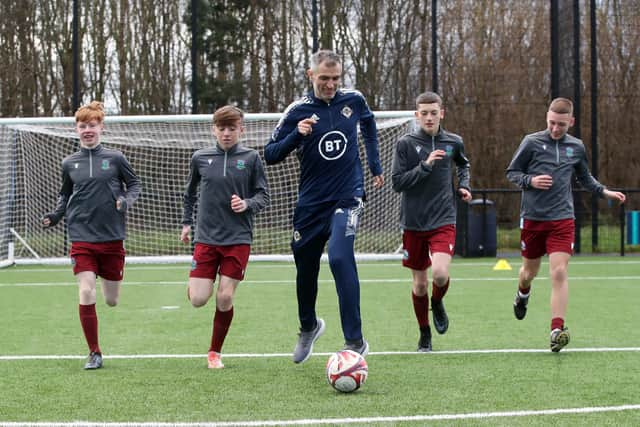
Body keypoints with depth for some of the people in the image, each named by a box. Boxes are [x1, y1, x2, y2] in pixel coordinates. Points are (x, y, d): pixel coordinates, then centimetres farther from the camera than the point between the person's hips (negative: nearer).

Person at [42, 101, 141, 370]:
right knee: (86, 294, -14)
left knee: (112, 300, 8)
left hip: (112, 238, 0)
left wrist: (126, 201, -10)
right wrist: (55, 216, 3)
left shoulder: (115, 158, -1)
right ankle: (94, 353, 0)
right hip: (82, 239, 0)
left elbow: (134, 184, 9)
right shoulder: (69, 164, 5)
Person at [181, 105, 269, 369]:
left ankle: (215, 352, 14)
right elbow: (190, 192, 21)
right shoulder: (200, 158, 4)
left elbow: (263, 196, 5)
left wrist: (247, 204, -15)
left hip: (238, 239, -1)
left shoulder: (251, 158, 0)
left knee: (225, 298, -5)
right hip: (206, 238, 1)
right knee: (198, 300, -7)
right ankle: (193, 284, 32)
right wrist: (187, 223, 19)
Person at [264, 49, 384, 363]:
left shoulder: (353, 101, -1)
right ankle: (308, 327, 43)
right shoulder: (298, 111, -7)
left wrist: (375, 166, 21)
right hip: (311, 203, 2)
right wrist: (296, 135, -22)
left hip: (347, 196, -1)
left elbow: (368, 124, 22)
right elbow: (270, 155, -6)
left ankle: (355, 341, -22)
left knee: (340, 257, -25)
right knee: (305, 270, 12)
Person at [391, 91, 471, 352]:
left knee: (440, 272, -22)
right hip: (413, 223, 0)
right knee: (420, 283, 6)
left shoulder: (453, 142, 5)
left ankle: (437, 303, 12)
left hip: (443, 221, 0)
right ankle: (424, 334, 26)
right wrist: (425, 166, -19)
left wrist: (464, 185, 11)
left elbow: (463, 164, 28)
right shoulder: (406, 144, -4)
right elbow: (397, 183, -10)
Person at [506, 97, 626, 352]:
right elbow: (511, 173, 2)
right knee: (530, 271, 14)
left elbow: (585, 177, 23)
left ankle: (557, 330, -14)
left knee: (559, 272, -13)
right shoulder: (532, 143, -4)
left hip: (562, 219, 1)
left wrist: (605, 192, 10)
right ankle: (523, 294, 51)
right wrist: (530, 181, -16)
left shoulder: (576, 147, 6)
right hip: (532, 217, -1)